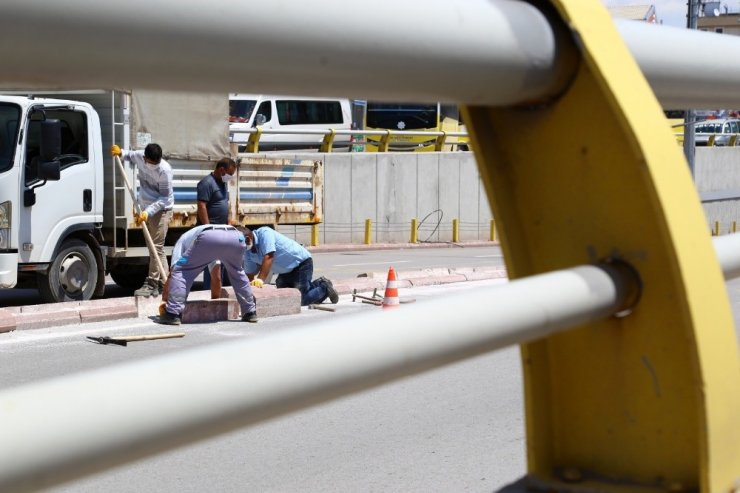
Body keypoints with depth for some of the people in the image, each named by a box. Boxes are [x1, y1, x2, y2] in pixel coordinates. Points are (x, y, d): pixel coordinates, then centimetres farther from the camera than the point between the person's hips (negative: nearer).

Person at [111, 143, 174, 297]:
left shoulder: (165, 170, -24)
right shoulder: (139, 156, -5)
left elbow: (164, 198, -21)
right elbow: (130, 156, 22)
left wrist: (147, 212, -29)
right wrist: (121, 153, 1)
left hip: (161, 210, -7)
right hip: (146, 209, 7)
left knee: (156, 247, -10)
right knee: (156, 248, 11)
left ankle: (152, 283, -8)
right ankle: (162, 283, 17)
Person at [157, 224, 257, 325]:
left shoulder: (183, 240, 37)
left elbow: (173, 271, 27)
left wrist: (164, 300, 34)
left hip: (209, 238, -5)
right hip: (237, 237, 5)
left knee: (180, 272, 13)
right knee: (237, 273, 34)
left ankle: (172, 314, 3)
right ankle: (250, 312, 34)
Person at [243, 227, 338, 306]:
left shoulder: (264, 233, -25)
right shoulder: (248, 253, 0)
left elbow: (268, 257, -34)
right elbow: (250, 275, 3)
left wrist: (260, 279, -41)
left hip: (301, 263, -9)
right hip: (286, 271, 9)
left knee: (301, 300, -15)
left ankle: (324, 287, 11)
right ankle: (318, 284, 23)